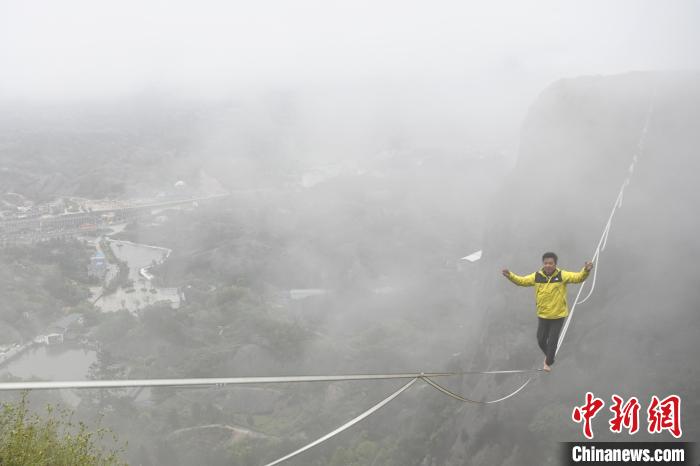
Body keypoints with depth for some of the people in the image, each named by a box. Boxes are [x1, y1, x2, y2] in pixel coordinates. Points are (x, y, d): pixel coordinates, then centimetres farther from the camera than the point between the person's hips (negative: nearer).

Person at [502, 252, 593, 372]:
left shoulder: (562, 275, -15)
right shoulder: (537, 276, -8)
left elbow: (578, 277, -23)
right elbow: (521, 281, -2)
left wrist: (586, 271, -43)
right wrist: (510, 275, -18)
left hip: (558, 315, -3)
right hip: (542, 315, 3)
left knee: (552, 341, 5)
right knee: (541, 340, 15)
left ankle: (548, 362, 29)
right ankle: (549, 356, 46)